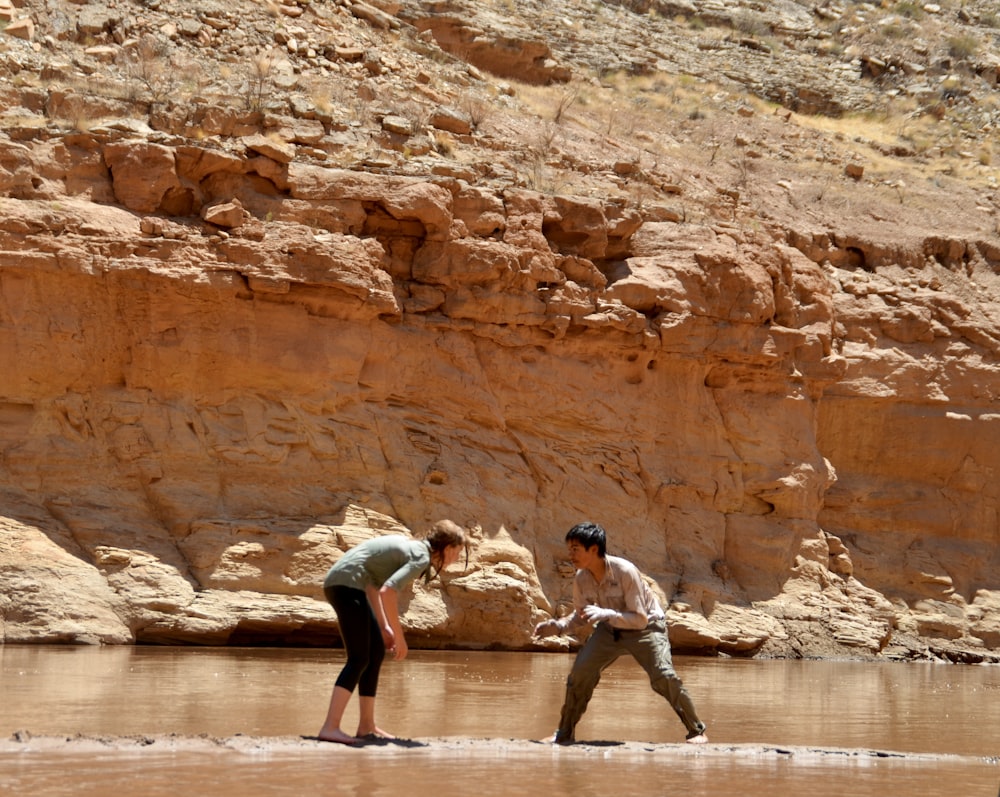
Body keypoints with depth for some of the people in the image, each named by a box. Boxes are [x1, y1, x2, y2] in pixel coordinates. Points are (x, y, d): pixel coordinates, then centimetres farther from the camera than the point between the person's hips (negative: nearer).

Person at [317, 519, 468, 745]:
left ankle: (366, 726, 17)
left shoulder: (410, 547, 18)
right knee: (359, 659, -14)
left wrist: (384, 627, 20)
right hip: (348, 584, -10)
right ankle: (330, 727, -24)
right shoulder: (421, 558, -10)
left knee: (377, 654, 14)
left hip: (338, 584, 10)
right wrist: (399, 636, -18)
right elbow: (388, 591, -25)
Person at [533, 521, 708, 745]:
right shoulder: (580, 580, -14)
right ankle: (564, 734, 4)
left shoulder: (625, 571, -31)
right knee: (580, 672, -12)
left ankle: (697, 731, -6)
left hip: (646, 627, -5)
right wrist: (558, 626, -15)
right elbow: (581, 616, 5)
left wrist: (605, 614, -42)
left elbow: (640, 619, -30)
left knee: (662, 676, -23)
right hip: (610, 630, 5)